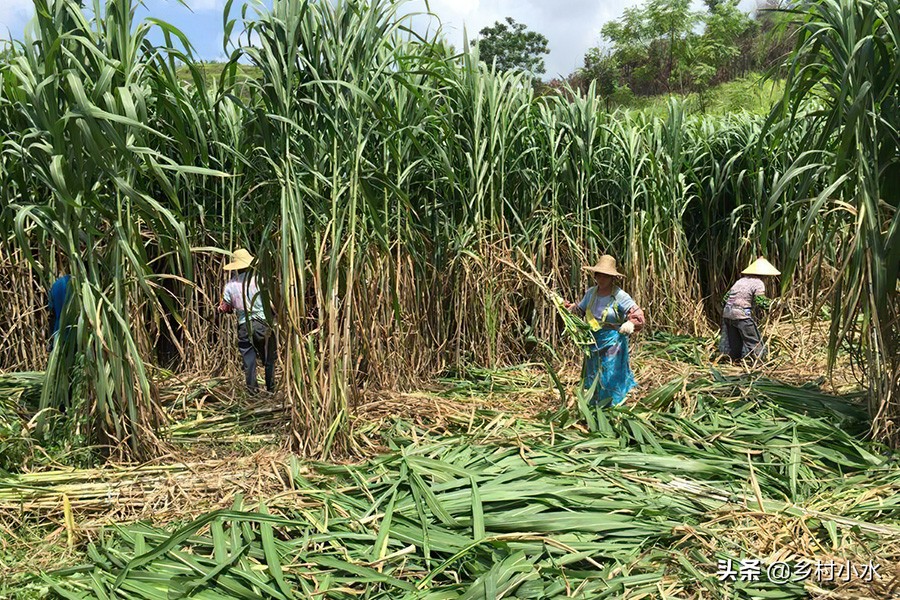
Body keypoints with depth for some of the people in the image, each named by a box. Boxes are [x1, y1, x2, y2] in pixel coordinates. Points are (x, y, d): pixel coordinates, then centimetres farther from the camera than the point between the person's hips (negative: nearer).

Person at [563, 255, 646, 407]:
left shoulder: (620, 296, -15)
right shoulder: (591, 292, 2)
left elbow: (637, 314, -17)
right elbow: (581, 310, 18)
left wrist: (631, 324, -37)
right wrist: (570, 308, -1)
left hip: (612, 343, -6)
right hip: (593, 341, 6)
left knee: (611, 376, 1)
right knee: (593, 375, 16)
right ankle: (595, 407, 32)